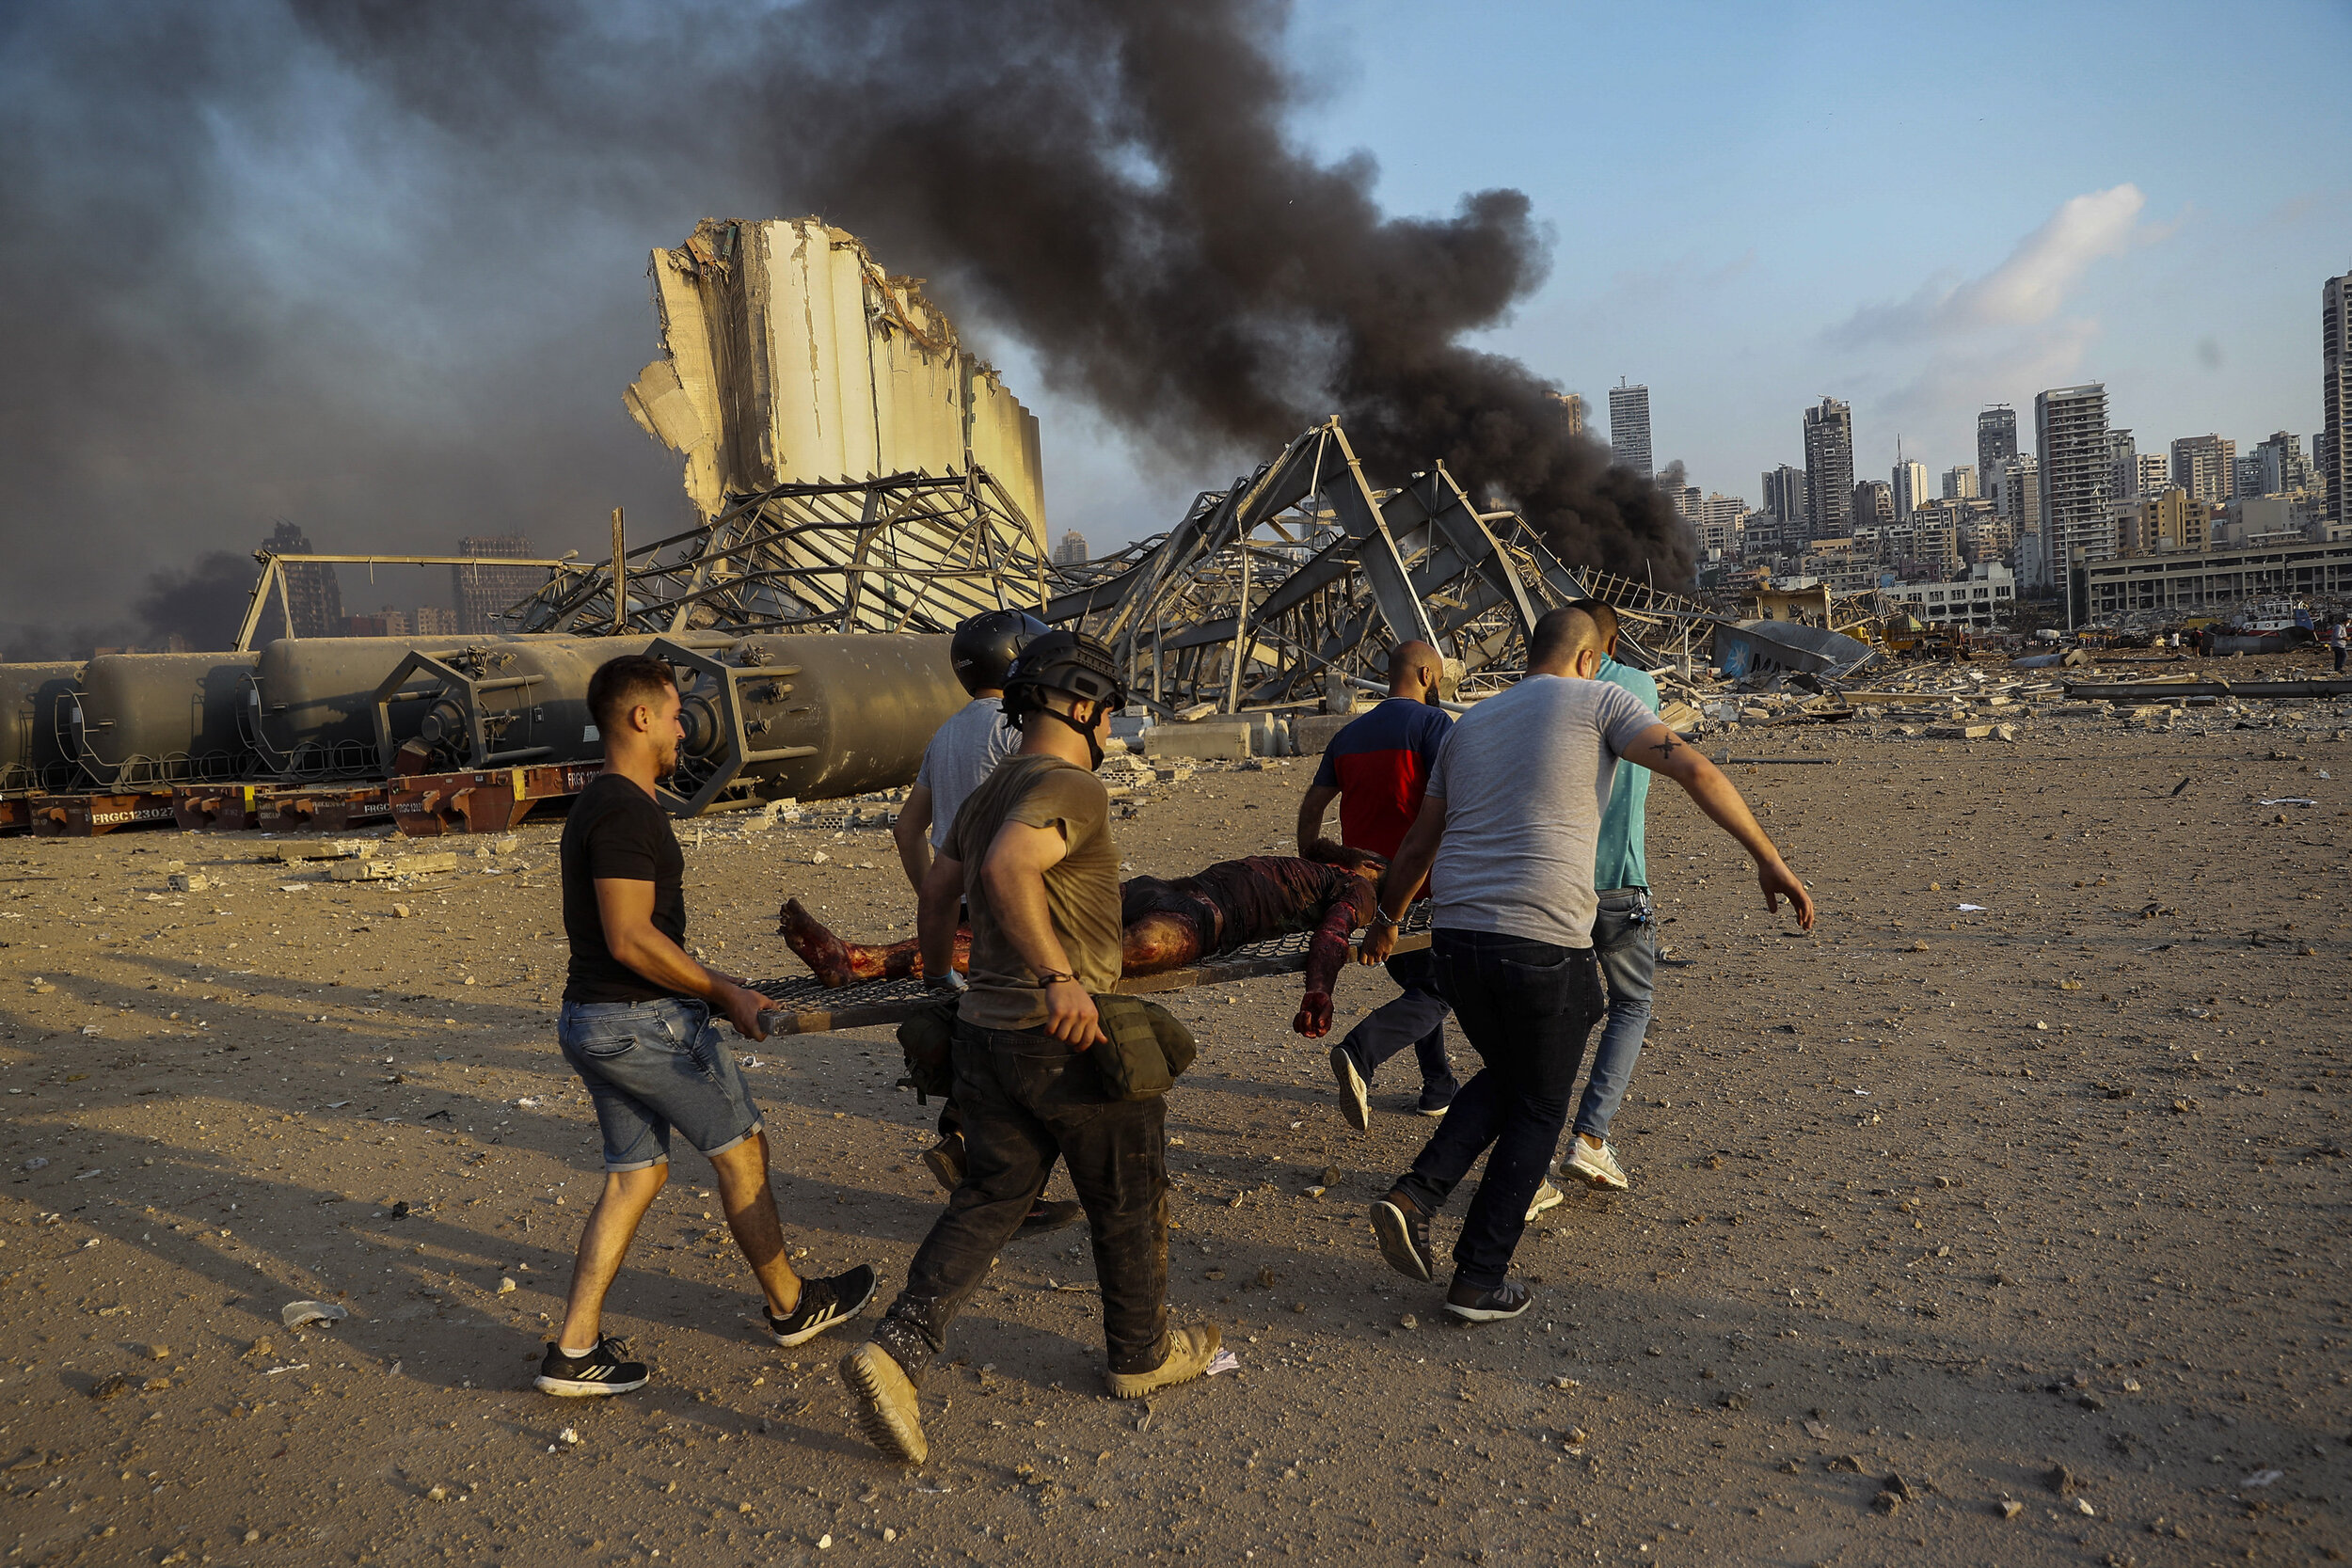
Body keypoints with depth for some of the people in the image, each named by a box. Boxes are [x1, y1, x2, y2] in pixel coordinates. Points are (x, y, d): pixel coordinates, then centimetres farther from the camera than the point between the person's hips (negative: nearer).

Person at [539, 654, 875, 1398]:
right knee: (741, 1148, 6)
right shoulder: (627, 811, -19)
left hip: (590, 1020, 10)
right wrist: (724, 993, -16)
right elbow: (631, 938, -24)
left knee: (634, 1174, 15)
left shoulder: (595, 806, 14)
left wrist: (707, 987, 20)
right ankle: (792, 1306, 22)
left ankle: (574, 1351, 16)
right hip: (646, 1022, -10)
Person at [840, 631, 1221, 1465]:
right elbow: (1009, 869, -34)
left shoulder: (989, 793, 12)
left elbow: (936, 890, 18)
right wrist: (1060, 975, -35)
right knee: (1129, 1202, 13)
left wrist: (938, 983, 31)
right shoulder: (1070, 787, -17)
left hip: (986, 1030, 8)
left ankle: (896, 1351, 1)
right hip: (1072, 1040, -8)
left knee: (988, 1199, 14)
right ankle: (1142, 1354, 31)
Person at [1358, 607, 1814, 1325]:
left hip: (1458, 940, 5)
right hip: (1543, 945, -5)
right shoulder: (1596, 700, 5)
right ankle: (1480, 1279, 19)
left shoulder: (1468, 726, 19)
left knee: (1504, 1078, 28)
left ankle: (1416, 1196, 9)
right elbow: (1693, 768, -9)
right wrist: (1770, 860, -7)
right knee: (1537, 1110, 14)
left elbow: (1416, 847, 25)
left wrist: (1386, 920, 39)